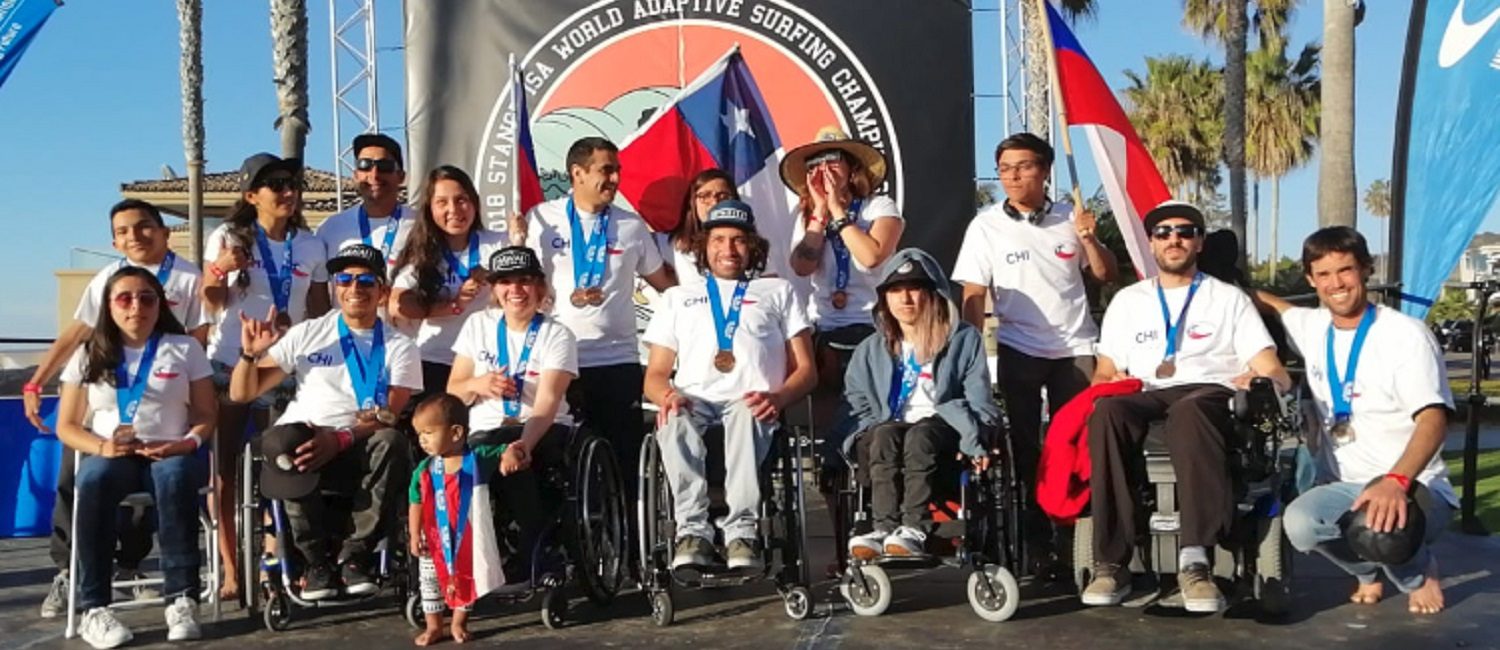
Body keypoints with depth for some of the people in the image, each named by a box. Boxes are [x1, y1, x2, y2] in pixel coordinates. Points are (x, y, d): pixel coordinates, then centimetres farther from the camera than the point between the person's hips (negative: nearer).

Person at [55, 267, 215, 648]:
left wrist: (187, 443, -16)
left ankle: (182, 599, -37)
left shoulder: (185, 348, 11)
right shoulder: (89, 355, 13)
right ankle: (93, 608, -32)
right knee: (94, 480, -36)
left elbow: (206, 416, 7)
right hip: (110, 456, 1)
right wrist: (101, 446, -12)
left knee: (175, 475, -38)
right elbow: (66, 427, 9)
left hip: (170, 455, -1)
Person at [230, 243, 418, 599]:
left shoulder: (399, 347, 9)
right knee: (281, 439, -35)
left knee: (391, 443, -35)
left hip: (360, 453, -1)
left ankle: (355, 554, -17)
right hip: (303, 444, 1)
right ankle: (316, 559, -16)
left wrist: (341, 438, -24)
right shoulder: (306, 334, 14)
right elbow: (242, 394, 12)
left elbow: (390, 417, -6)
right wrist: (250, 353, -8)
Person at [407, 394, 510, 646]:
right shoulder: (424, 470, -8)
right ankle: (433, 626, 25)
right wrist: (414, 535, -9)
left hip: (469, 537, -2)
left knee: (466, 579, 10)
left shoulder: (478, 458, -14)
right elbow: (416, 503, -5)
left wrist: (509, 457, -34)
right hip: (435, 539, 2)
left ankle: (459, 623, 30)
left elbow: (503, 450, -9)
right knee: (430, 580, 9)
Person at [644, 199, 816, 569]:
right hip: (693, 401, 1)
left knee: (745, 417, -38)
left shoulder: (778, 292, 28)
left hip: (751, 404, -1)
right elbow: (655, 375, 22)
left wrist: (777, 397, -7)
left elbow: (806, 370, 17)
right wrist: (667, 395, -4)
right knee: (674, 423, -36)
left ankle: (741, 532, -42)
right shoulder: (678, 297, 31)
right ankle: (692, 530, -38)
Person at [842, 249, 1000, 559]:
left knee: (919, 434, -36)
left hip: (942, 428, -2)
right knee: (885, 434, -33)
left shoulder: (964, 339, 14)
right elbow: (859, 405, 18)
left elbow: (979, 401, 4)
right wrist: (874, 434, -2)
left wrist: (975, 441, -13)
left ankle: (914, 530, -50)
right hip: (886, 434, 2)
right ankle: (884, 529, -48)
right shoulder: (871, 350, 21)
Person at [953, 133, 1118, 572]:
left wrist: (1089, 239, -8)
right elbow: (973, 295, -3)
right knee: (1026, 447, 4)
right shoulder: (986, 226, 1)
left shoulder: (1070, 219, 6)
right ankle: (1038, 544, 12)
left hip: (1075, 346, 1)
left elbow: (1107, 276, 9)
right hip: (1019, 349, 0)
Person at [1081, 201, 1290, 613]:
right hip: (1145, 398, 2)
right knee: (1107, 410, -37)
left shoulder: (1229, 299, 20)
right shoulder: (1128, 300, 26)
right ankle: (1111, 563, -38)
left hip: (1209, 395, -1)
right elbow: (1103, 373, 21)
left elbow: (1273, 372, 11)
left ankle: (1195, 560, -49)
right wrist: (1112, 383, -3)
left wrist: (1261, 381, -13)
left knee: (1190, 410, -41)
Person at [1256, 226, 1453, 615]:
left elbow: (1433, 419, -22)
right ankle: (1368, 570, 6)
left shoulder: (1405, 334, -10)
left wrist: (1396, 481, -40)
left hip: (1414, 488, -4)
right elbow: (1268, 303, 32)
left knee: (1383, 526, -40)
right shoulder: (1312, 328, 8)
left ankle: (1420, 573, 2)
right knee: (1300, 522, -31)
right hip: (1350, 487, 4)